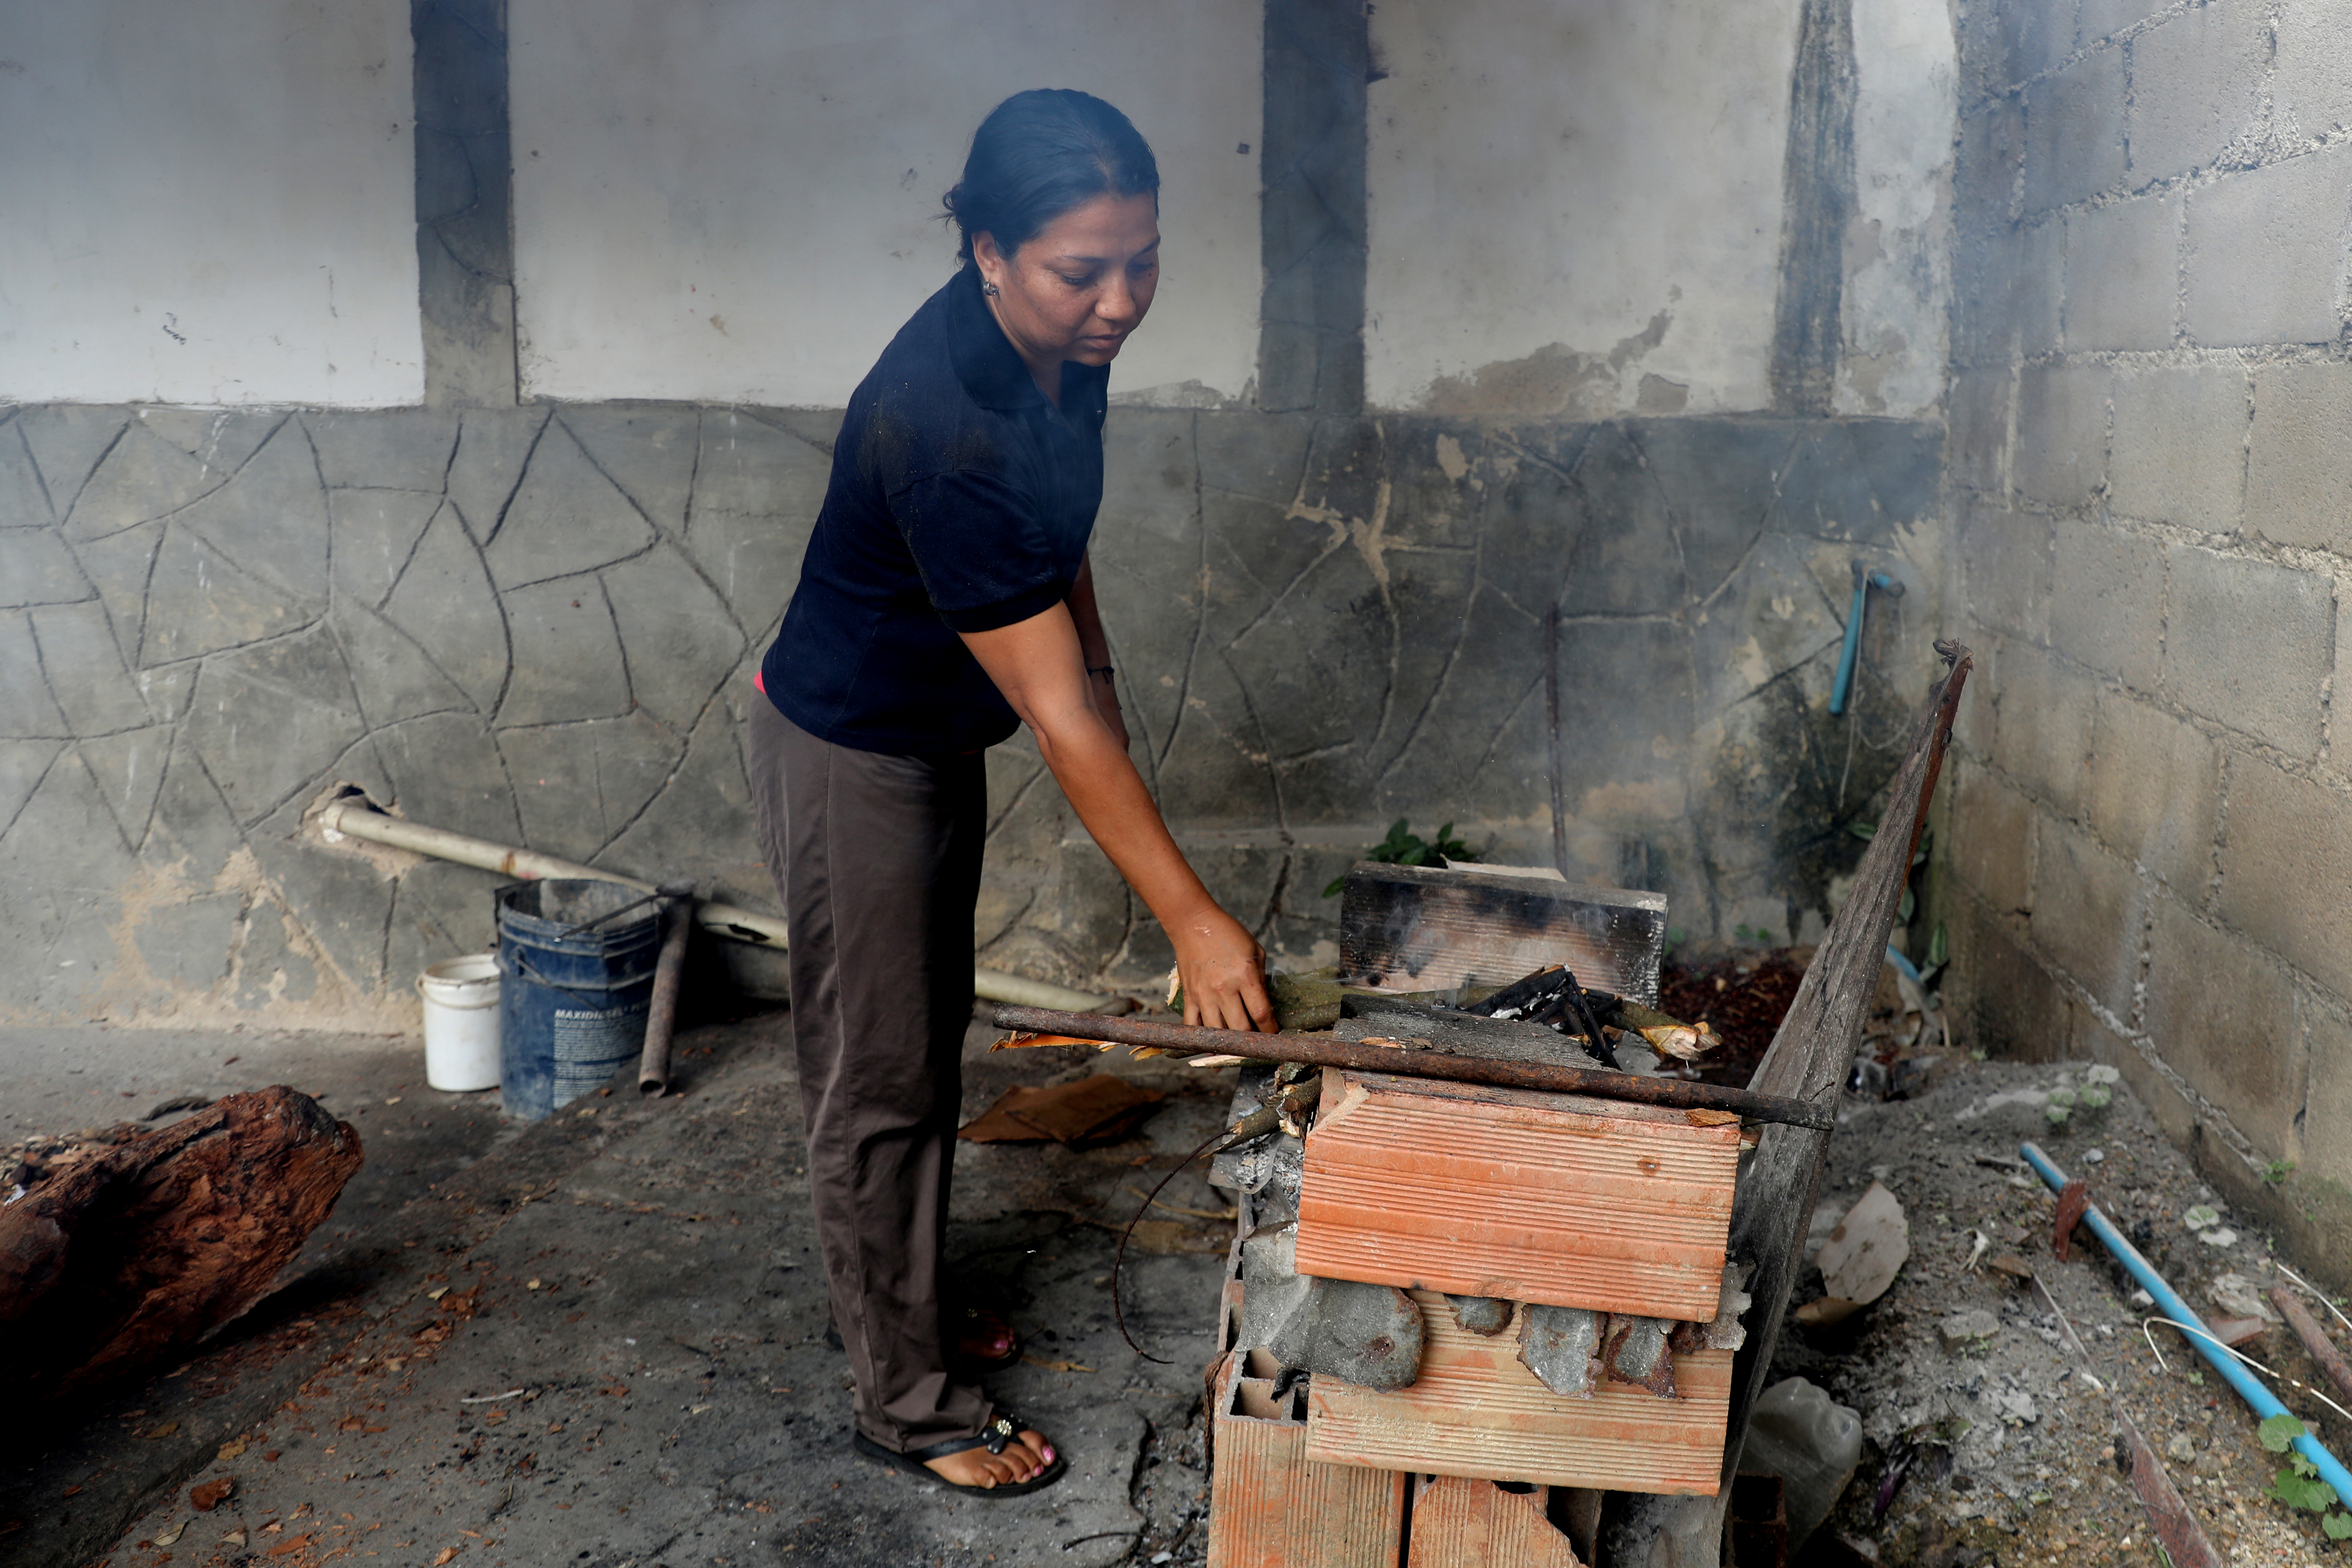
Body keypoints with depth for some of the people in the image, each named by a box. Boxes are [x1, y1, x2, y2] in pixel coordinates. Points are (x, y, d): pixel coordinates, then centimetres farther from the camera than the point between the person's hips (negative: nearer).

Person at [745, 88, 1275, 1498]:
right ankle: (910, 1402, 21)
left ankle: (900, 1303, 41)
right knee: (880, 1080, 5)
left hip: (939, 734, 9)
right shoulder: (939, 426, -35)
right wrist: (1191, 919, -31)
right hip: (850, 752, -8)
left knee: (933, 1047, 21)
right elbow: (1058, 715, -34)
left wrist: (1099, 679, 13)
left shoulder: (1066, 346, -9)